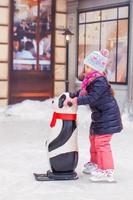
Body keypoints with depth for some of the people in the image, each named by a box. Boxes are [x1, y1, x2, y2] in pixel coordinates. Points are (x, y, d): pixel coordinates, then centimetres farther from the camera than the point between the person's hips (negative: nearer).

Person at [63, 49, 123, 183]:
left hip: (107, 116, -11)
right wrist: (71, 96, 5)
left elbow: (91, 98, -32)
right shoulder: (91, 80, 6)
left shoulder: (99, 81, -25)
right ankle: (94, 163, 41)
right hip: (99, 116, 11)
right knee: (93, 139, 23)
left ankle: (107, 171, -2)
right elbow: (83, 92, 17)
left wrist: (75, 100, -32)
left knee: (101, 143, -9)